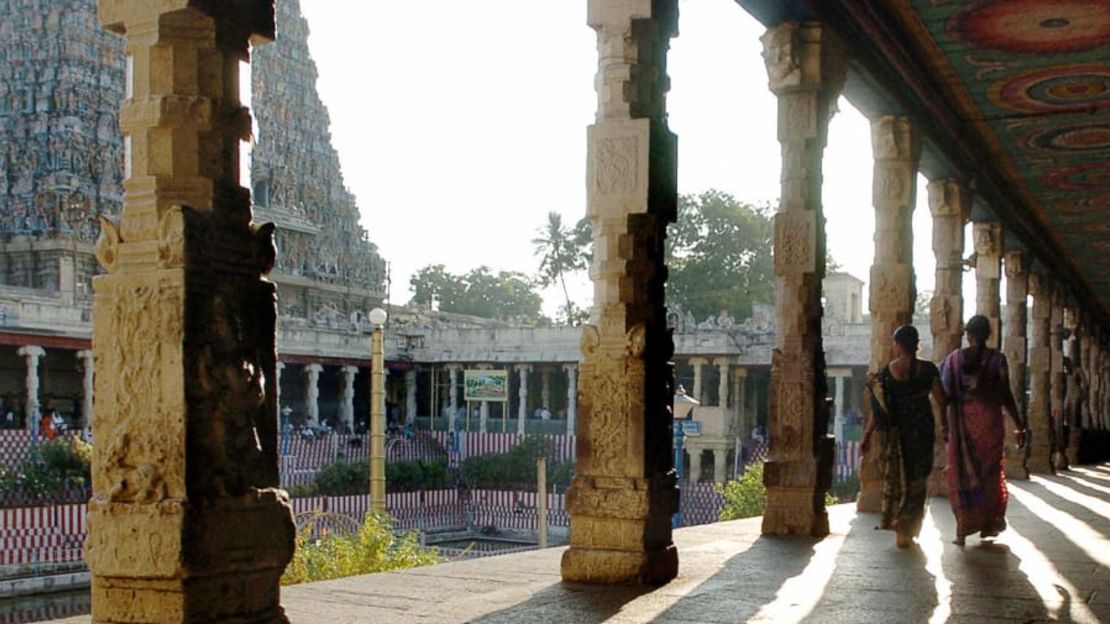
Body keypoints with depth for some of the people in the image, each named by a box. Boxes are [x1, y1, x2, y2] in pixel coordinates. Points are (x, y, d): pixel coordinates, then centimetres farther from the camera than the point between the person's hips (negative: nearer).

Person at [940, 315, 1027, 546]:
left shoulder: (955, 358, -1)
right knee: (990, 472, 15)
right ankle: (988, 524, 20)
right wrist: (1019, 426, 1)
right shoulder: (997, 359, -4)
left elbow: (946, 394, -1)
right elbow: (1006, 396, -6)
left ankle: (963, 531, 3)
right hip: (990, 422, 0)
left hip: (962, 423, 0)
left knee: (963, 474, 7)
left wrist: (944, 424, 7)